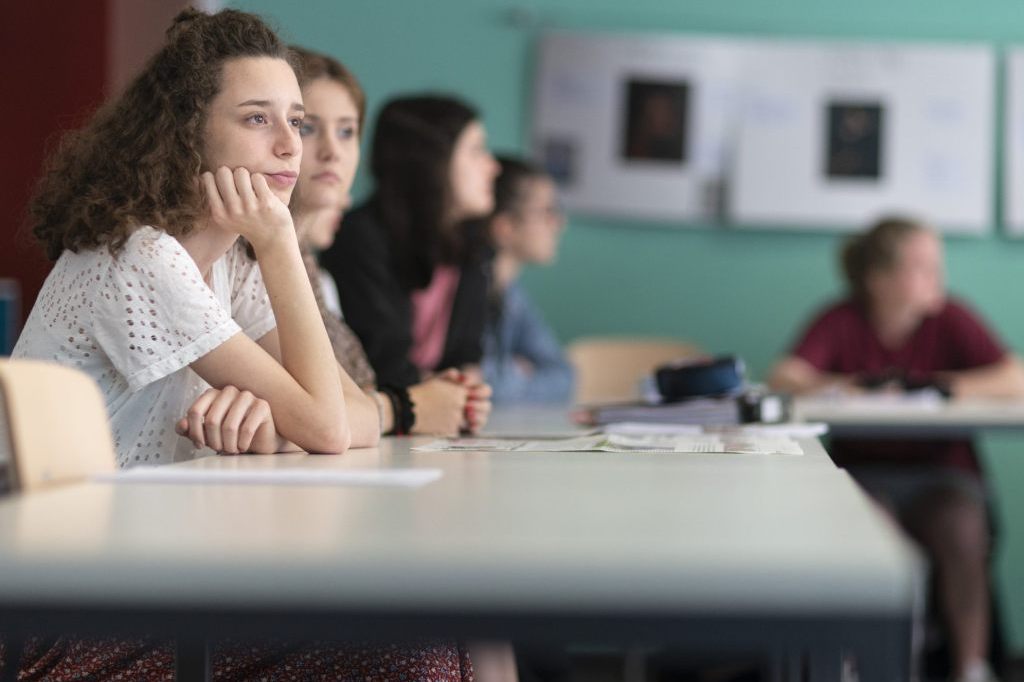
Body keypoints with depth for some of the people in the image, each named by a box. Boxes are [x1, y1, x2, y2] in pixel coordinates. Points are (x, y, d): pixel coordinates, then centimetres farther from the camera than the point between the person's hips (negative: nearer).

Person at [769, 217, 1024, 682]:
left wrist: (937, 385, -21)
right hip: (864, 470, 0)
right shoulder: (842, 321, -2)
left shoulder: (951, 319, -2)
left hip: (941, 470, 0)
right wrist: (855, 386, -25)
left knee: (961, 529, -31)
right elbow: (784, 380, -14)